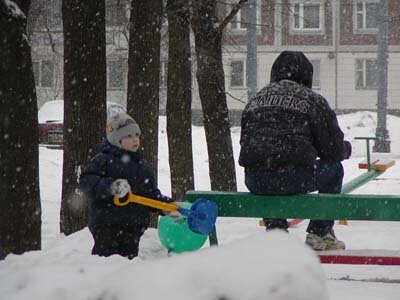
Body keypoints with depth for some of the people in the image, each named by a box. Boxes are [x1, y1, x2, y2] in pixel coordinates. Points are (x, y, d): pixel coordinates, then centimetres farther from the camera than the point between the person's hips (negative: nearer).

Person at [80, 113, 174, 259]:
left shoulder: (143, 167, 16)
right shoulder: (103, 161, -5)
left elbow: (152, 194, 21)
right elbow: (86, 181, -15)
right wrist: (109, 187, -28)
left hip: (134, 227, 6)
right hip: (105, 225, -6)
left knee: (130, 256, 10)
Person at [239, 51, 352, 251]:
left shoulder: (255, 100, 20)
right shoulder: (313, 100, 7)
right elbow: (334, 150, 6)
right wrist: (346, 149, 29)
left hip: (254, 182, 5)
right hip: (293, 179, -5)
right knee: (334, 169, 22)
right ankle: (319, 234, 23)